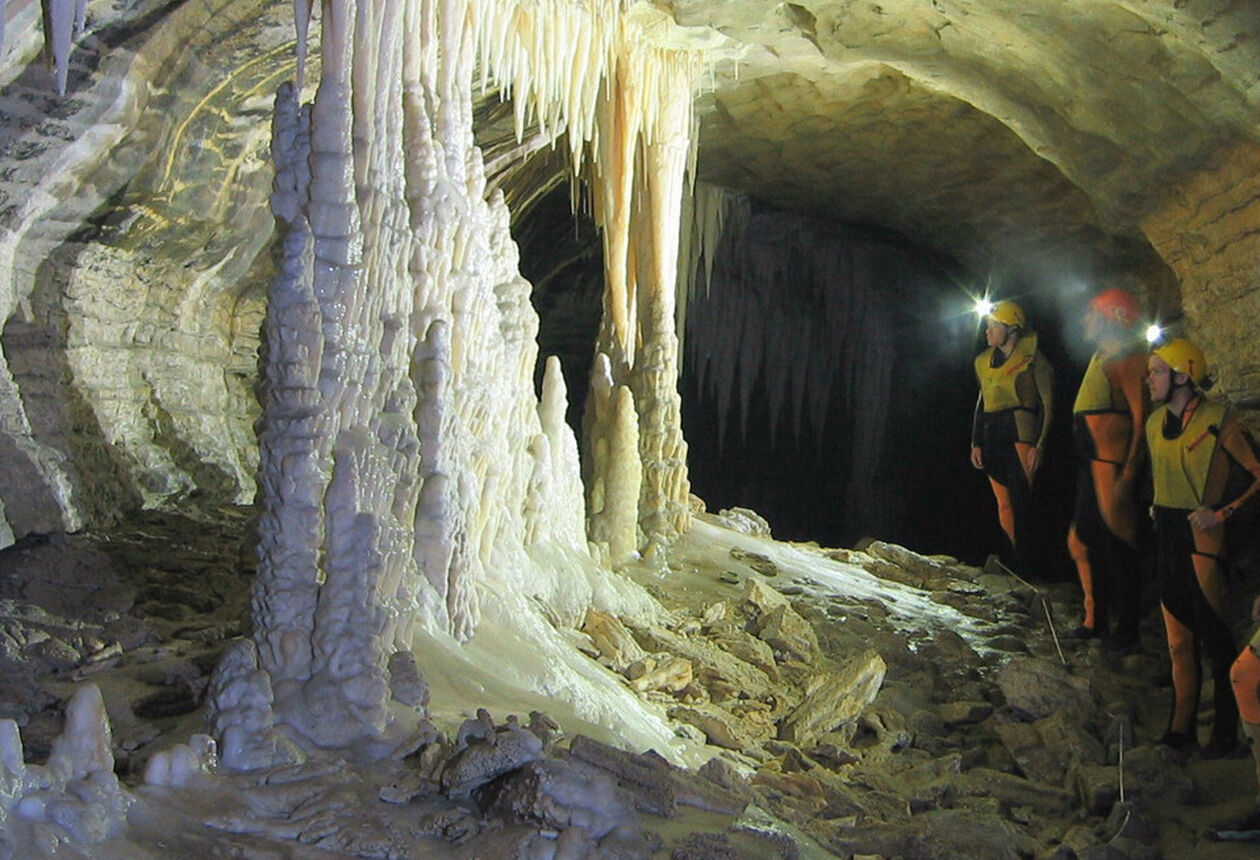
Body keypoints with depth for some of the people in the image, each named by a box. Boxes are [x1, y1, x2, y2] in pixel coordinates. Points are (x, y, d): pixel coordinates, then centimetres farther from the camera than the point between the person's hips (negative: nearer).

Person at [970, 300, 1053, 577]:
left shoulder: (1032, 359, -4)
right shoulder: (985, 361, 15)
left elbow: (1047, 404, -6)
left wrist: (1040, 445, -12)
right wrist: (976, 443, 16)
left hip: (1020, 435, -6)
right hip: (992, 438, 7)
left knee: (1019, 501, -12)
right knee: (1003, 502, 6)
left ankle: (1021, 565, -9)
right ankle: (1016, 561, 13)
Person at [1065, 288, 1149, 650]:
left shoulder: (1128, 357, -13)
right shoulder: (1102, 356, 18)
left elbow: (1141, 417, -19)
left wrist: (1128, 473, -24)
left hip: (1112, 465, -10)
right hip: (1091, 463, 10)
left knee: (1117, 542, -3)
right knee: (1085, 539, 14)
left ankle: (1126, 630, 6)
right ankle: (1097, 619, 25)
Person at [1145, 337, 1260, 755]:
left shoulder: (1217, 421, -13)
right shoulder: (1155, 422, 10)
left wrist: (1221, 512, -16)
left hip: (1201, 537, -7)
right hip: (1166, 534, 7)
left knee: (1214, 638, 0)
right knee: (1178, 639, 13)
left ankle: (1226, 731, 12)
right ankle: (1182, 726, 22)